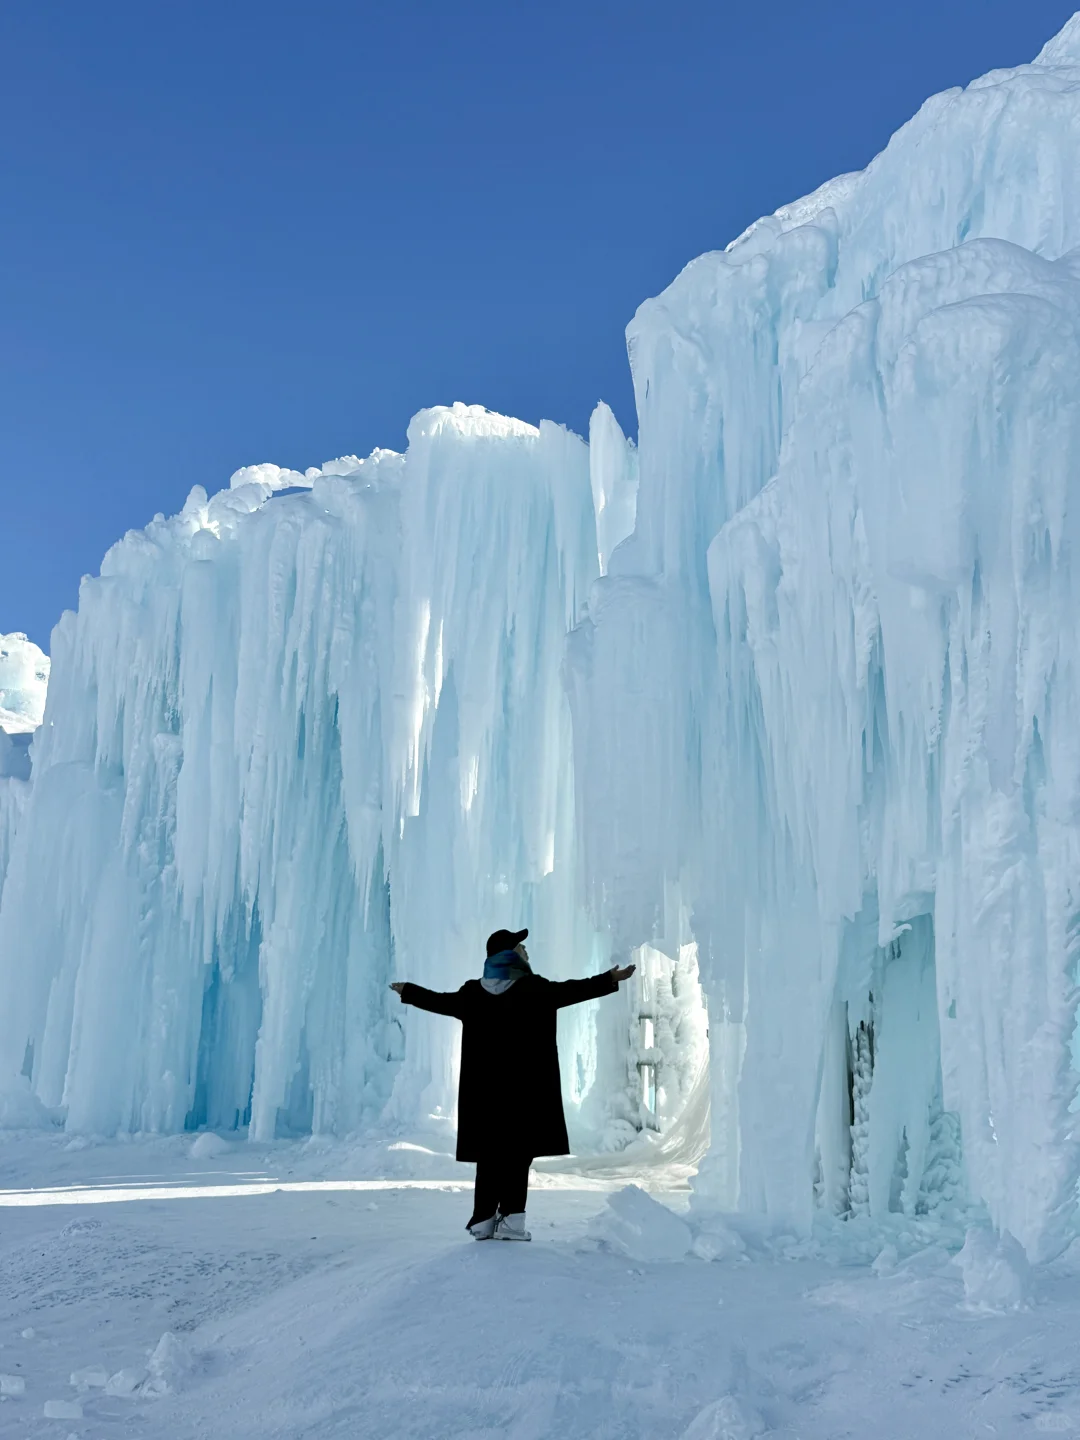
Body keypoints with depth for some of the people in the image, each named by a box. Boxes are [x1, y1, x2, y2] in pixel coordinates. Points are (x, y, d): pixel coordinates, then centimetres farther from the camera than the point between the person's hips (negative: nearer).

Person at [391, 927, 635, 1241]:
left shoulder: (474, 993, 7)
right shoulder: (533, 989, -8)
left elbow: (441, 1001, 19)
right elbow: (571, 990, -12)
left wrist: (409, 992, 36)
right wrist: (610, 980, -6)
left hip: (485, 1090, 5)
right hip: (525, 1089, -4)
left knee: (490, 1153, 10)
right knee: (518, 1152, 0)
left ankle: (484, 1221, 12)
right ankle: (511, 1219, -3)